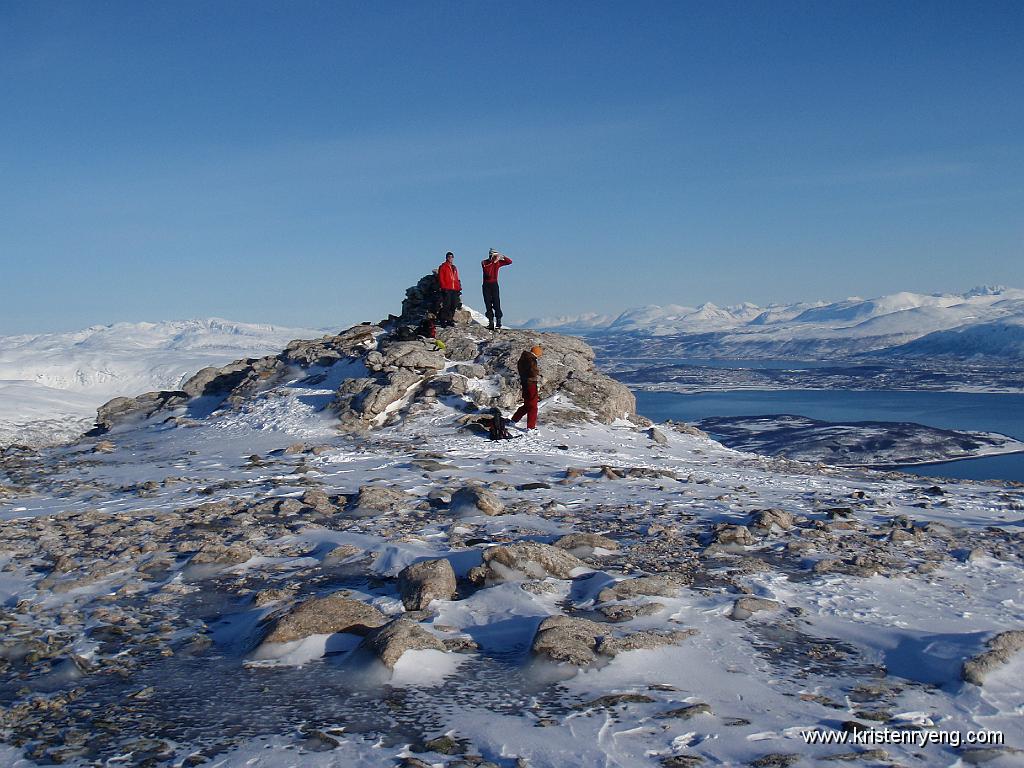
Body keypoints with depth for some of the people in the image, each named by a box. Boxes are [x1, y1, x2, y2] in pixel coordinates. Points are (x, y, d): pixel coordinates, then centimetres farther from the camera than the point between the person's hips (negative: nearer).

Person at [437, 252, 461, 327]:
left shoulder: (454, 268, 22)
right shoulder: (443, 267, 2)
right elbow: (441, 278, -4)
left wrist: (459, 288, 13)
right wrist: (444, 287, -13)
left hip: (454, 289, 7)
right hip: (447, 290, -7)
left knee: (454, 306, 4)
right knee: (446, 305, -12)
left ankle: (450, 320, 11)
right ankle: (443, 320, -8)